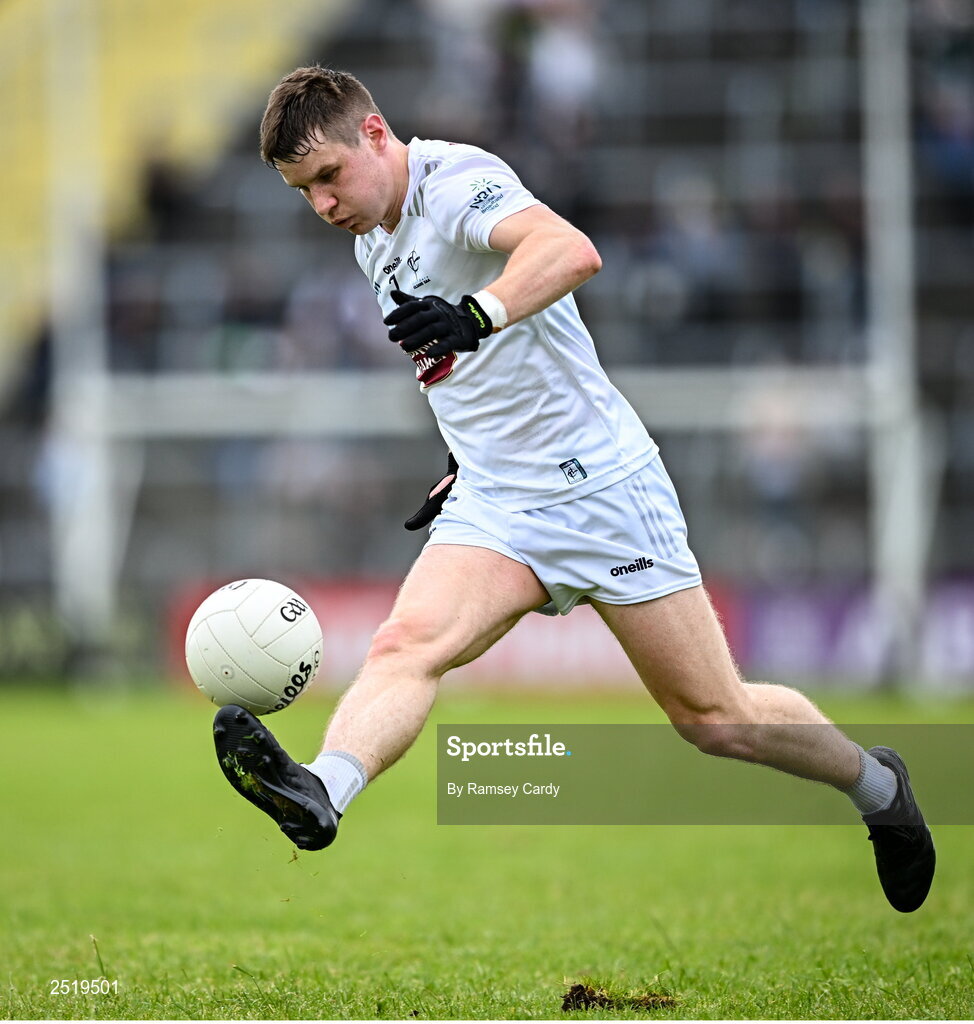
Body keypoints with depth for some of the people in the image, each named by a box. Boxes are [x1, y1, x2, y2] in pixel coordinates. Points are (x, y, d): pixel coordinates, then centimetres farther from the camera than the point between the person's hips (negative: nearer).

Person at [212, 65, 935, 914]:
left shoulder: (458, 178, -15)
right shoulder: (374, 245, 12)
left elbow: (572, 252, -37)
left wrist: (476, 312, -53)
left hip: (602, 486, -7)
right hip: (492, 506, 7)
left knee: (717, 721, 1)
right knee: (405, 644, -23)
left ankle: (877, 785, 25)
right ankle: (318, 795, -47)